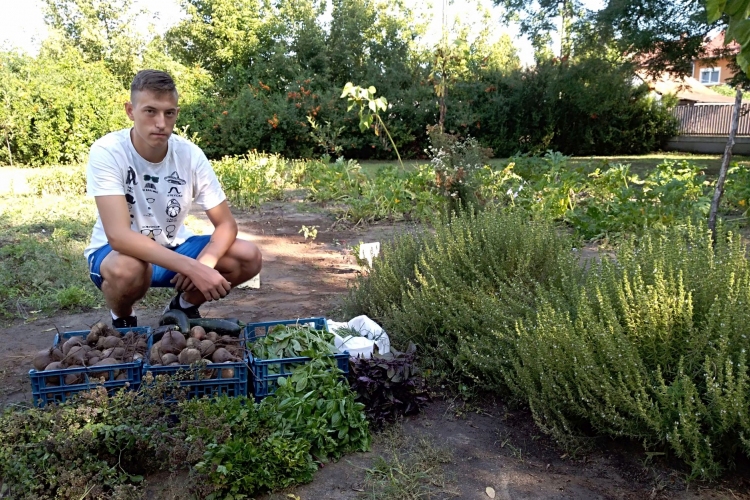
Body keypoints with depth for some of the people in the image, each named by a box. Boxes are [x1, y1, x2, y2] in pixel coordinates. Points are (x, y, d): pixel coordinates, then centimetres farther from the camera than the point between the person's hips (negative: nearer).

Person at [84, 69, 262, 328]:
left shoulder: (190, 154, -14)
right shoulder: (106, 152, -24)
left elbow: (226, 224, -10)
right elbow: (118, 235, -35)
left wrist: (203, 263, -31)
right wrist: (192, 267, -44)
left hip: (173, 248, 4)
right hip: (117, 252, -3)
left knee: (249, 257, -16)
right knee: (128, 270, -39)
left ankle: (184, 306, 11)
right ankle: (122, 320, -2)